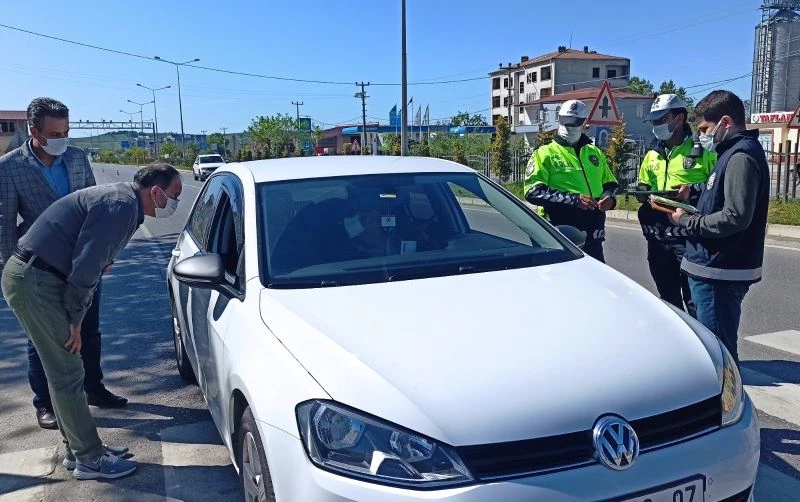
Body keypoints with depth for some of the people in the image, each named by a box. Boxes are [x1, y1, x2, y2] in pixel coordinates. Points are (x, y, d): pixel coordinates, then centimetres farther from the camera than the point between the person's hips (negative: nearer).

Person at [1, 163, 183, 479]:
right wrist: (75, 319, -12)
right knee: (68, 373, -4)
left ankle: (78, 448, 26)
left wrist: (74, 316, 14)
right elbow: (85, 266, -23)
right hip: (34, 282, -10)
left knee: (64, 371, 15)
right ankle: (90, 459, 7)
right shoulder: (122, 205, -18)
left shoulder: (122, 201, 14)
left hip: (34, 278, 10)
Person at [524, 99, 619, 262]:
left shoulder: (595, 153, 18)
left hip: (592, 234, 6)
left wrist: (609, 198, 2)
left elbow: (610, 183, 28)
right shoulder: (545, 154, -1)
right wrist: (573, 199, -22)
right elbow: (533, 192, -13)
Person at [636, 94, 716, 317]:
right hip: (658, 237, 7)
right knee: (667, 297, 16)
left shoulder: (702, 150, -4)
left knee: (694, 300, -6)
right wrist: (643, 194, 5)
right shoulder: (653, 153, 15)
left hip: (689, 236, -6)